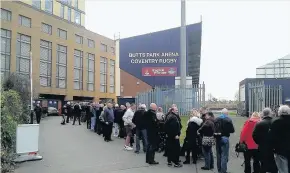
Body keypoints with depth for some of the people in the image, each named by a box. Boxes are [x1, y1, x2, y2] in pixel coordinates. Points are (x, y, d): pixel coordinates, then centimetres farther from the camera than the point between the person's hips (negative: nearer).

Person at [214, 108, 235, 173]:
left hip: (217, 138, 5)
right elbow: (232, 130, -9)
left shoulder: (216, 119, 5)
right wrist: (227, 130, 8)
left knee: (218, 154, 16)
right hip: (225, 138, -5)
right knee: (224, 155, -1)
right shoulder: (228, 119, -10)